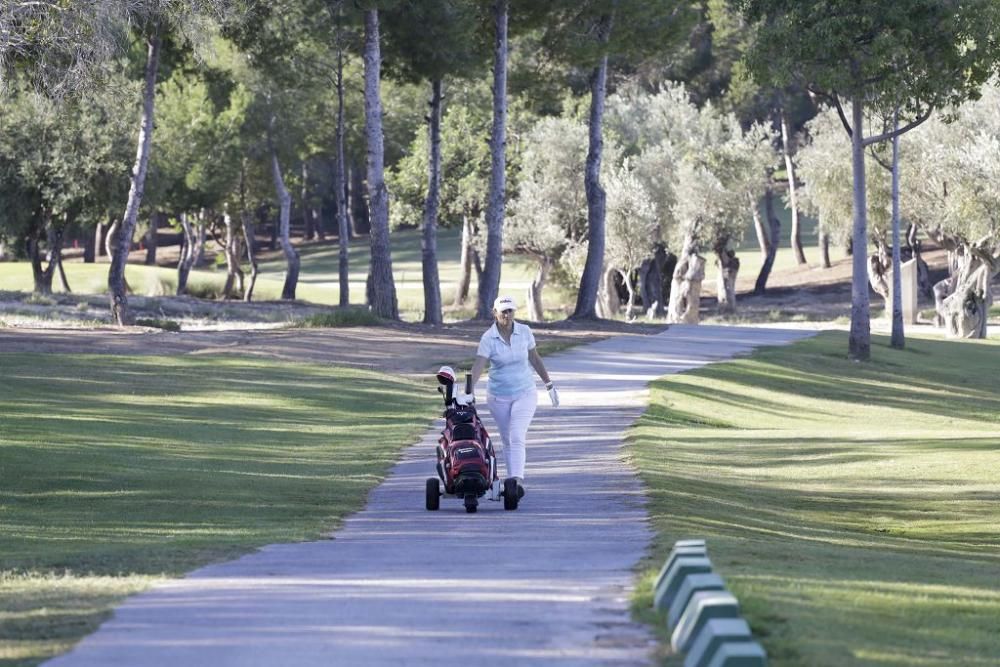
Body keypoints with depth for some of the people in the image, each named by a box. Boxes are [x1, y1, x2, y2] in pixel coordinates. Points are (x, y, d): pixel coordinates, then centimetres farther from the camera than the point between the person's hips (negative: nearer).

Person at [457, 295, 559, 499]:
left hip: (525, 394, -1)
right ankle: (513, 481, 24)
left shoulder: (524, 332, -5)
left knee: (517, 438, -18)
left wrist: (549, 385, 13)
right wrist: (469, 392, -37)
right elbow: (478, 366, -23)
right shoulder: (488, 338, -12)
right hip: (498, 396, 1)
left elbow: (535, 359, 8)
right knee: (507, 441, 12)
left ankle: (517, 482, -29)